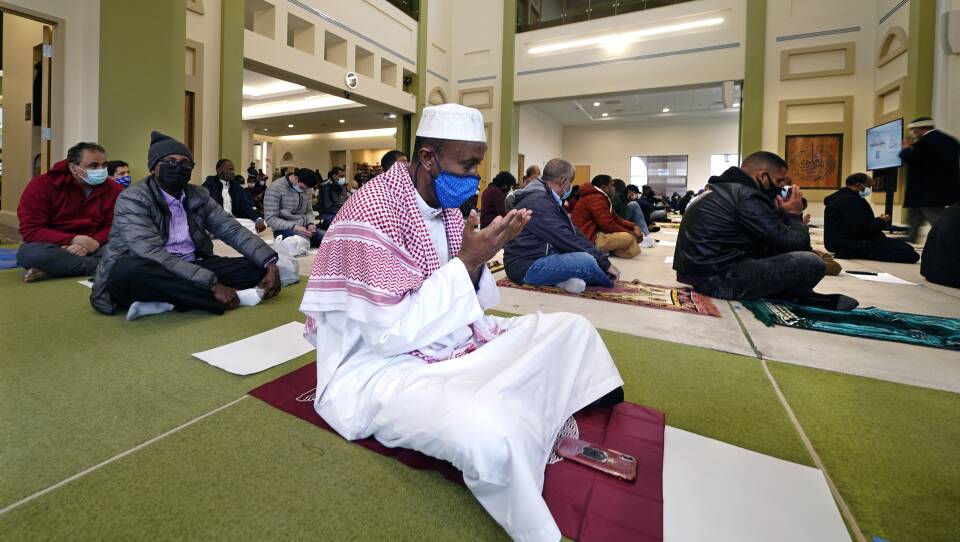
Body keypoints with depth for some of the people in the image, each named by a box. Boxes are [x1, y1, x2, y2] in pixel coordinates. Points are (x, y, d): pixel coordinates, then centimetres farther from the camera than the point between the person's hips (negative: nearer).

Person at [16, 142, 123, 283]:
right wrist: (73, 240, -28)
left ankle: (54, 269, -24)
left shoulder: (114, 189, -2)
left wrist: (95, 243, -27)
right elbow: (30, 230, -12)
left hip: (91, 248, 2)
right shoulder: (41, 185, -8)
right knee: (30, 253, -36)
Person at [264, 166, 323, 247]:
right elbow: (271, 219, -13)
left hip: (304, 227, 7)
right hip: (285, 229, -7)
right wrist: (294, 227, -24)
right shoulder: (275, 188, -10)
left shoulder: (306, 188, 8)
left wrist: (310, 223, -6)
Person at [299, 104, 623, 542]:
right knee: (492, 435, -36)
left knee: (572, 329, 4)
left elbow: (468, 303, 9)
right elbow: (392, 335, -24)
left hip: (454, 345, 9)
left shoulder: (446, 205, 4)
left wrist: (479, 259, -12)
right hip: (380, 367, -8)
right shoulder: (373, 213, -21)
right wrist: (466, 261, -23)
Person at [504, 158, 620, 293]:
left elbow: (573, 232, 11)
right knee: (586, 261, -26)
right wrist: (604, 263, -17)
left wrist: (601, 256, 1)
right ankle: (610, 280, 4)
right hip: (526, 266, -11)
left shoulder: (549, 200, 14)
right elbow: (566, 240, -23)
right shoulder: (537, 202, -19)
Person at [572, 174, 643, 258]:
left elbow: (615, 218, 16)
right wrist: (630, 233, -11)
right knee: (628, 238, -27)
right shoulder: (597, 199, -15)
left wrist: (634, 226, 1)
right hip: (590, 240, -11)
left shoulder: (599, 197, 19)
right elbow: (608, 225, -22)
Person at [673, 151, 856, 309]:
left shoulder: (724, 189, 16)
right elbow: (795, 244, -11)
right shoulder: (746, 197, -14)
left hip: (698, 270, 11)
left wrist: (783, 214, 11)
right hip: (715, 279, -11)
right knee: (811, 263, -13)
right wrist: (794, 215, 5)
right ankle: (798, 299, 17)